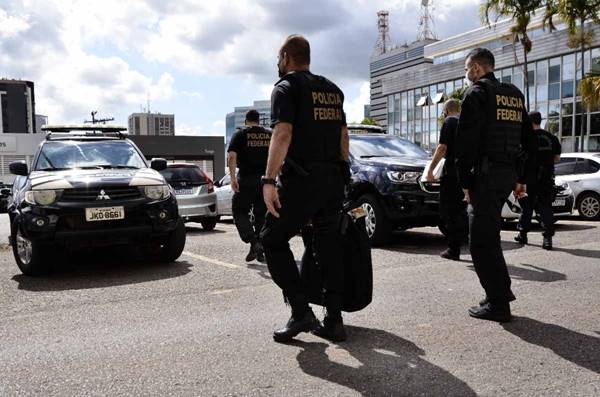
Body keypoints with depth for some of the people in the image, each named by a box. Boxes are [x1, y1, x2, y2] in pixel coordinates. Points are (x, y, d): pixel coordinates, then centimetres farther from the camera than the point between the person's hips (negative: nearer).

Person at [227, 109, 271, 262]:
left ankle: (253, 242, -13)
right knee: (261, 215, 11)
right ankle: (260, 251, 11)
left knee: (239, 211, 6)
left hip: (246, 181, -3)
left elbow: (231, 156, -12)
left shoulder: (240, 135, 1)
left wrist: (233, 178, -14)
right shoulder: (270, 135, 11)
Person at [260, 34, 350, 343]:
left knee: (273, 240, 5)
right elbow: (343, 135, 18)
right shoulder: (332, 90, 19)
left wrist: (269, 181, -22)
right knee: (329, 247, 10)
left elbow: (283, 134, -17)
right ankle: (333, 321, 12)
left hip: (302, 180, -7)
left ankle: (301, 311, -4)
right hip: (334, 179, 7)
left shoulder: (287, 87, -3)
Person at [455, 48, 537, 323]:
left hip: (485, 175, -8)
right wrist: (522, 179, 23)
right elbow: (530, 142, 21)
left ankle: (498, 305, 0)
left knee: (481, 241, -3)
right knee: (489, 236, 20)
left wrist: (465, 181, -9)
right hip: (508, 174, 9)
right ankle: (501, 291, 27)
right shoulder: (515, 95, 18)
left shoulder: (477, 93, -7)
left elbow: (465, 142, -15)